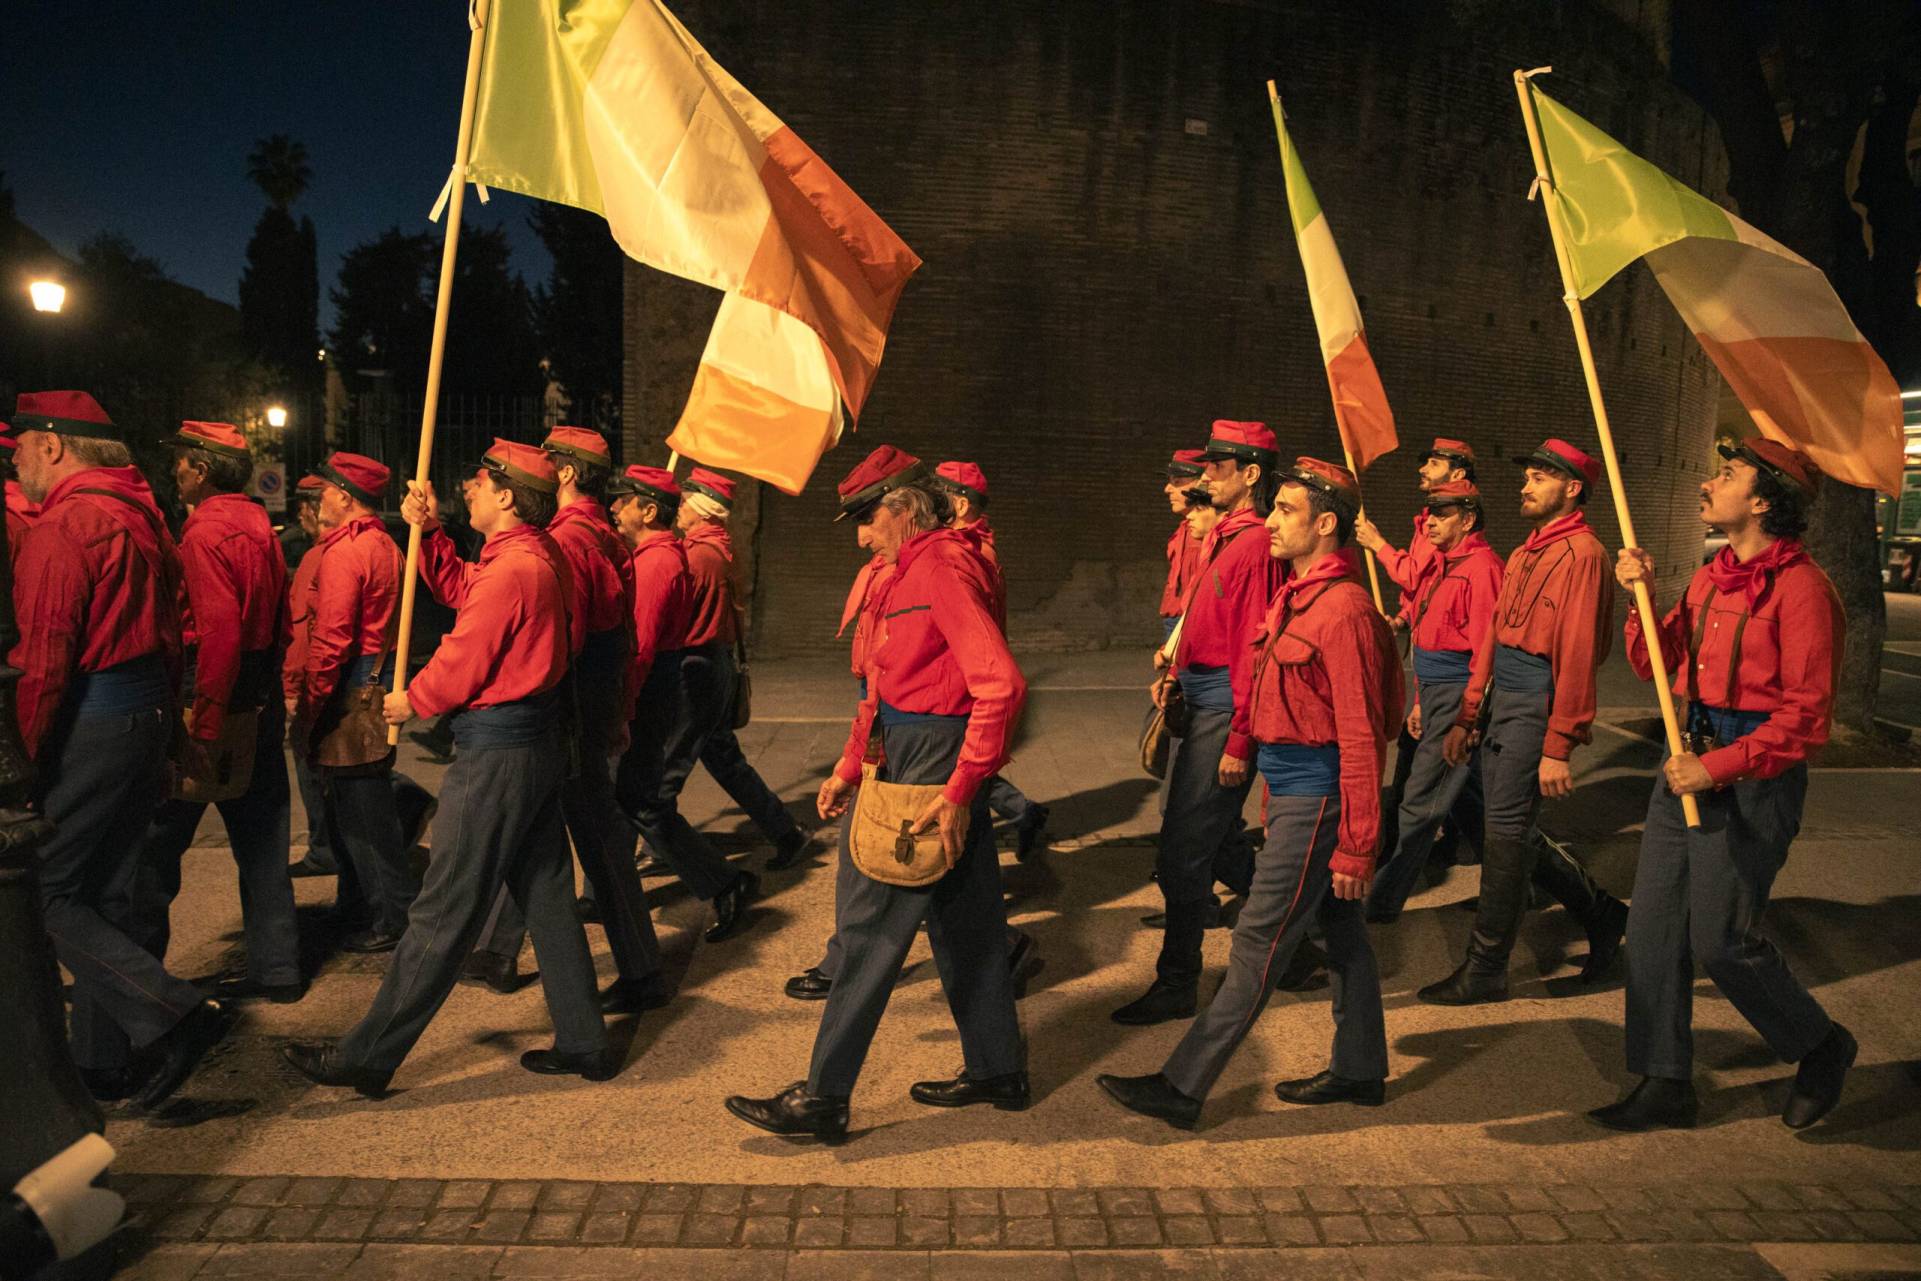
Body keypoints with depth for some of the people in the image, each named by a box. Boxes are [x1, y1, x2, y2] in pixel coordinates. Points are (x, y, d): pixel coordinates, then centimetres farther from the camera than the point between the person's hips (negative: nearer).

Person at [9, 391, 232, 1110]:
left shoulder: (64, 524, -13)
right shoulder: (140, 514, 15)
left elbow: (43, 661, -18)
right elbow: (168, 634, 18)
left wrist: (25, 757, -12)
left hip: (88, 721, -9)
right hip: (147, 714, 9)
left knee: (48, 893, -2)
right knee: (104, 894, 15)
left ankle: (175, 1015, -9)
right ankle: (105, 1064, 23)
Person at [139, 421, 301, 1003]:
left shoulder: (205, 533, -14)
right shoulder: (259, 526, 12)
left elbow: (219, 633, -23)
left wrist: (204, 729, -24)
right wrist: (269, 689, 19)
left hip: (214, 695, -9)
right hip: (263, 703, 9)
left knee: (158, 841, 3)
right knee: (260, 840, 12)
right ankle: (276, 968, 18)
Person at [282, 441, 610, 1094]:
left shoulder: (511, 569, -19)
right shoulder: (540, 556, 10)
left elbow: (463, 660, -15)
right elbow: (459, 589, 23)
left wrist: (412, 702, 3)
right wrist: (428, 532, 11)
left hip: (497, 748, -10)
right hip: (537, 739, 10)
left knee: (444, 910, -2)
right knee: (546, 894, 14)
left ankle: (368, 1056, 9)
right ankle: (583, 1042, 21)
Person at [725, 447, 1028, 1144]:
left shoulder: (943, 567, -18)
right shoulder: (912, 569, 15)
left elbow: (1002, 683, -28)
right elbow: (883, 681, 21)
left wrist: (959, 791, -27)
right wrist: (849, 767, 18)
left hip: (932, 768, -10)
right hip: (904, 757, 10)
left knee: (873, 927, -3)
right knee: (963, 921, 17)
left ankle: (824, 1097, 7)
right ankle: (997, 1072, 30)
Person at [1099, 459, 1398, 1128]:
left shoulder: (1343, 609, -19)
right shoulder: (1296, 597, 12)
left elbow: (1360, 739, -21)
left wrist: (1355, 846, -20)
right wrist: (1275, 797, 21)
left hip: (1316, 799, -10)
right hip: (1295, 790, 10)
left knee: (1258, 941, -4)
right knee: (1340, 930, 18)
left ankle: (1183, 1086, 2)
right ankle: (1359, 1070, 31)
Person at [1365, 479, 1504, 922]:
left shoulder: (1481, 567, -15)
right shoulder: (1442, 565, 14)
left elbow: (1485, 652, -18)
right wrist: (1420, 702, 14)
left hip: (1460, 698, -9)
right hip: (1433, 694, 9)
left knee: (1419, 803, -4)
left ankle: (1381, 903, 3)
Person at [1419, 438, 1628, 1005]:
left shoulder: (1581, 554, -11)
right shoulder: (1523, 555, 18)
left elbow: (1577, 656, -17)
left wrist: (1558, 749, -20)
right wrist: (1467, 717, 16)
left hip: (1537, 706, -9)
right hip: (1500, 702, 9)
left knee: (1507, 833, -4)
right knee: (1509, 831, 14)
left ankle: (1485, 971, 6)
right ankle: (1601, 912, 33)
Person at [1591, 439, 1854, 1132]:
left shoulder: (1800, 586, -15)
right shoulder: (1712, 577, 11)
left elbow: (1806, 717, -18)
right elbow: (1660, 666, 15)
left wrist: (1718, 766, -21)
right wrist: (1642, 597, 1)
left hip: (1753, 778, -8)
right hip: (1691, 761, 8)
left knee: (1721, 940, -2)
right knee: (1654, 929, 8)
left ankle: (1821, 1049, 26)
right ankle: (1665, 1084, 19)